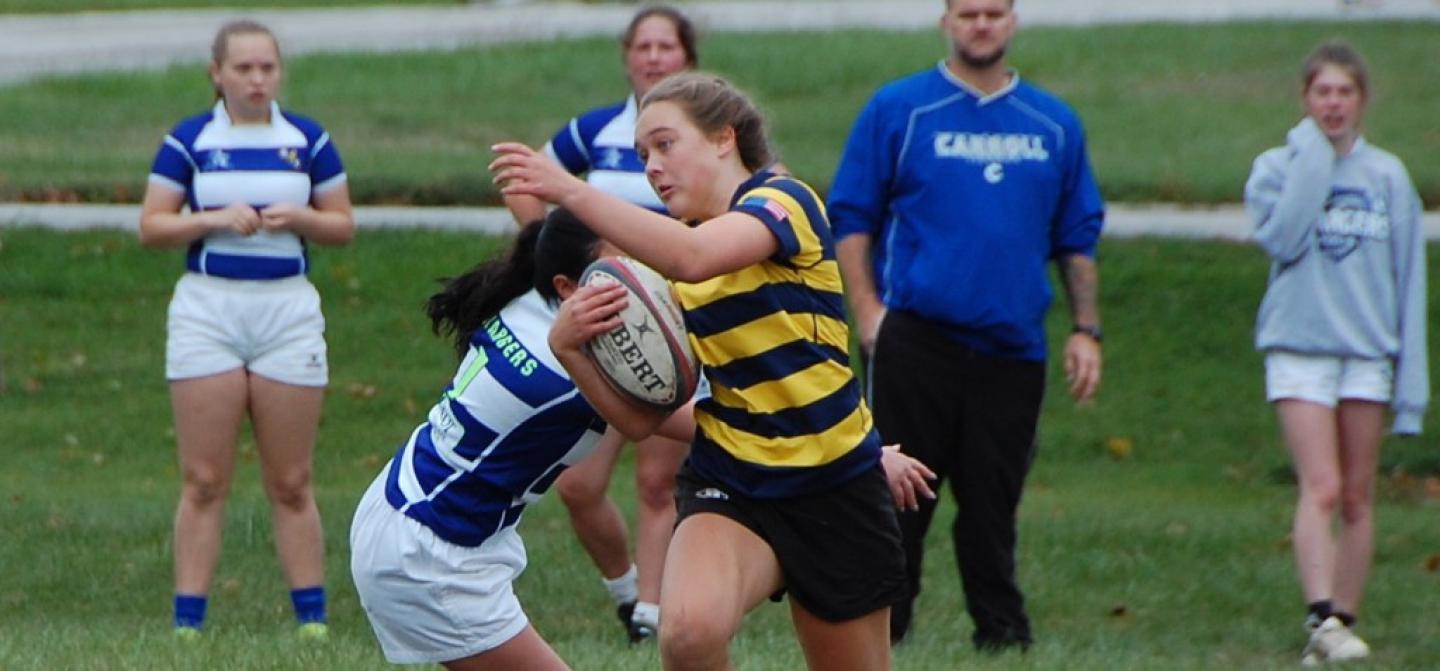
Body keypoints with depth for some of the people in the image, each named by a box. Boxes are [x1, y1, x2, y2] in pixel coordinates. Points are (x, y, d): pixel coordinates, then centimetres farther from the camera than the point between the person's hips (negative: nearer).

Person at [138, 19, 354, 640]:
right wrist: (214, 219, -14)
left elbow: (343, 226, 9)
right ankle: (188, 623, 0)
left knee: (290, 483, 4)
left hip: (289, 311, 1)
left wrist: (298, 218, -11)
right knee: (204, 480, -3)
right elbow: (150, 226, 1)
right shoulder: (188, 141, 2)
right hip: (207, 310, -1)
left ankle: (312, 619, 9)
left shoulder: (308, 140, 6)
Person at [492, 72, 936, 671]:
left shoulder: (783, 200, -11)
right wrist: (570, 349, -16)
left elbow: (694, 258, -34)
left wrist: (571, 192, -40)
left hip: (836, 490, -3)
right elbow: (642, 414, 2)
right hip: (728, 488, 3)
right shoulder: (665, 268, 8)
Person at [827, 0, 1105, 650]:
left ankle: (1003, 632, 11)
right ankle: (876, 630, 5)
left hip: (1012, 347, 2)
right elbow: (849, 218, 3)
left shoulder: (1054, 125, 12)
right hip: (915, 341, -2)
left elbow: (1079, 239, 16)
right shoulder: (897, 110, 3)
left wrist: (1086, 331, 8)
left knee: (992, 501, 4)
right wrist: (868, 312, -7)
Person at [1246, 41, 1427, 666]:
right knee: (1321, 489, -15)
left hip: (1369, 353, 2)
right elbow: (1282, 238, -17)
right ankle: (1322, 617, -23)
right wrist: (1314, 154, -10)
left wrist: (1412, 375, 2)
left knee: (1358, 497, 5)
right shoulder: (1276, 168, 3)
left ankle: (1343, 620, 11)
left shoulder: (1388, 176, 7)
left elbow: (1409, 279, 7)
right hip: (1298, 348, -2)